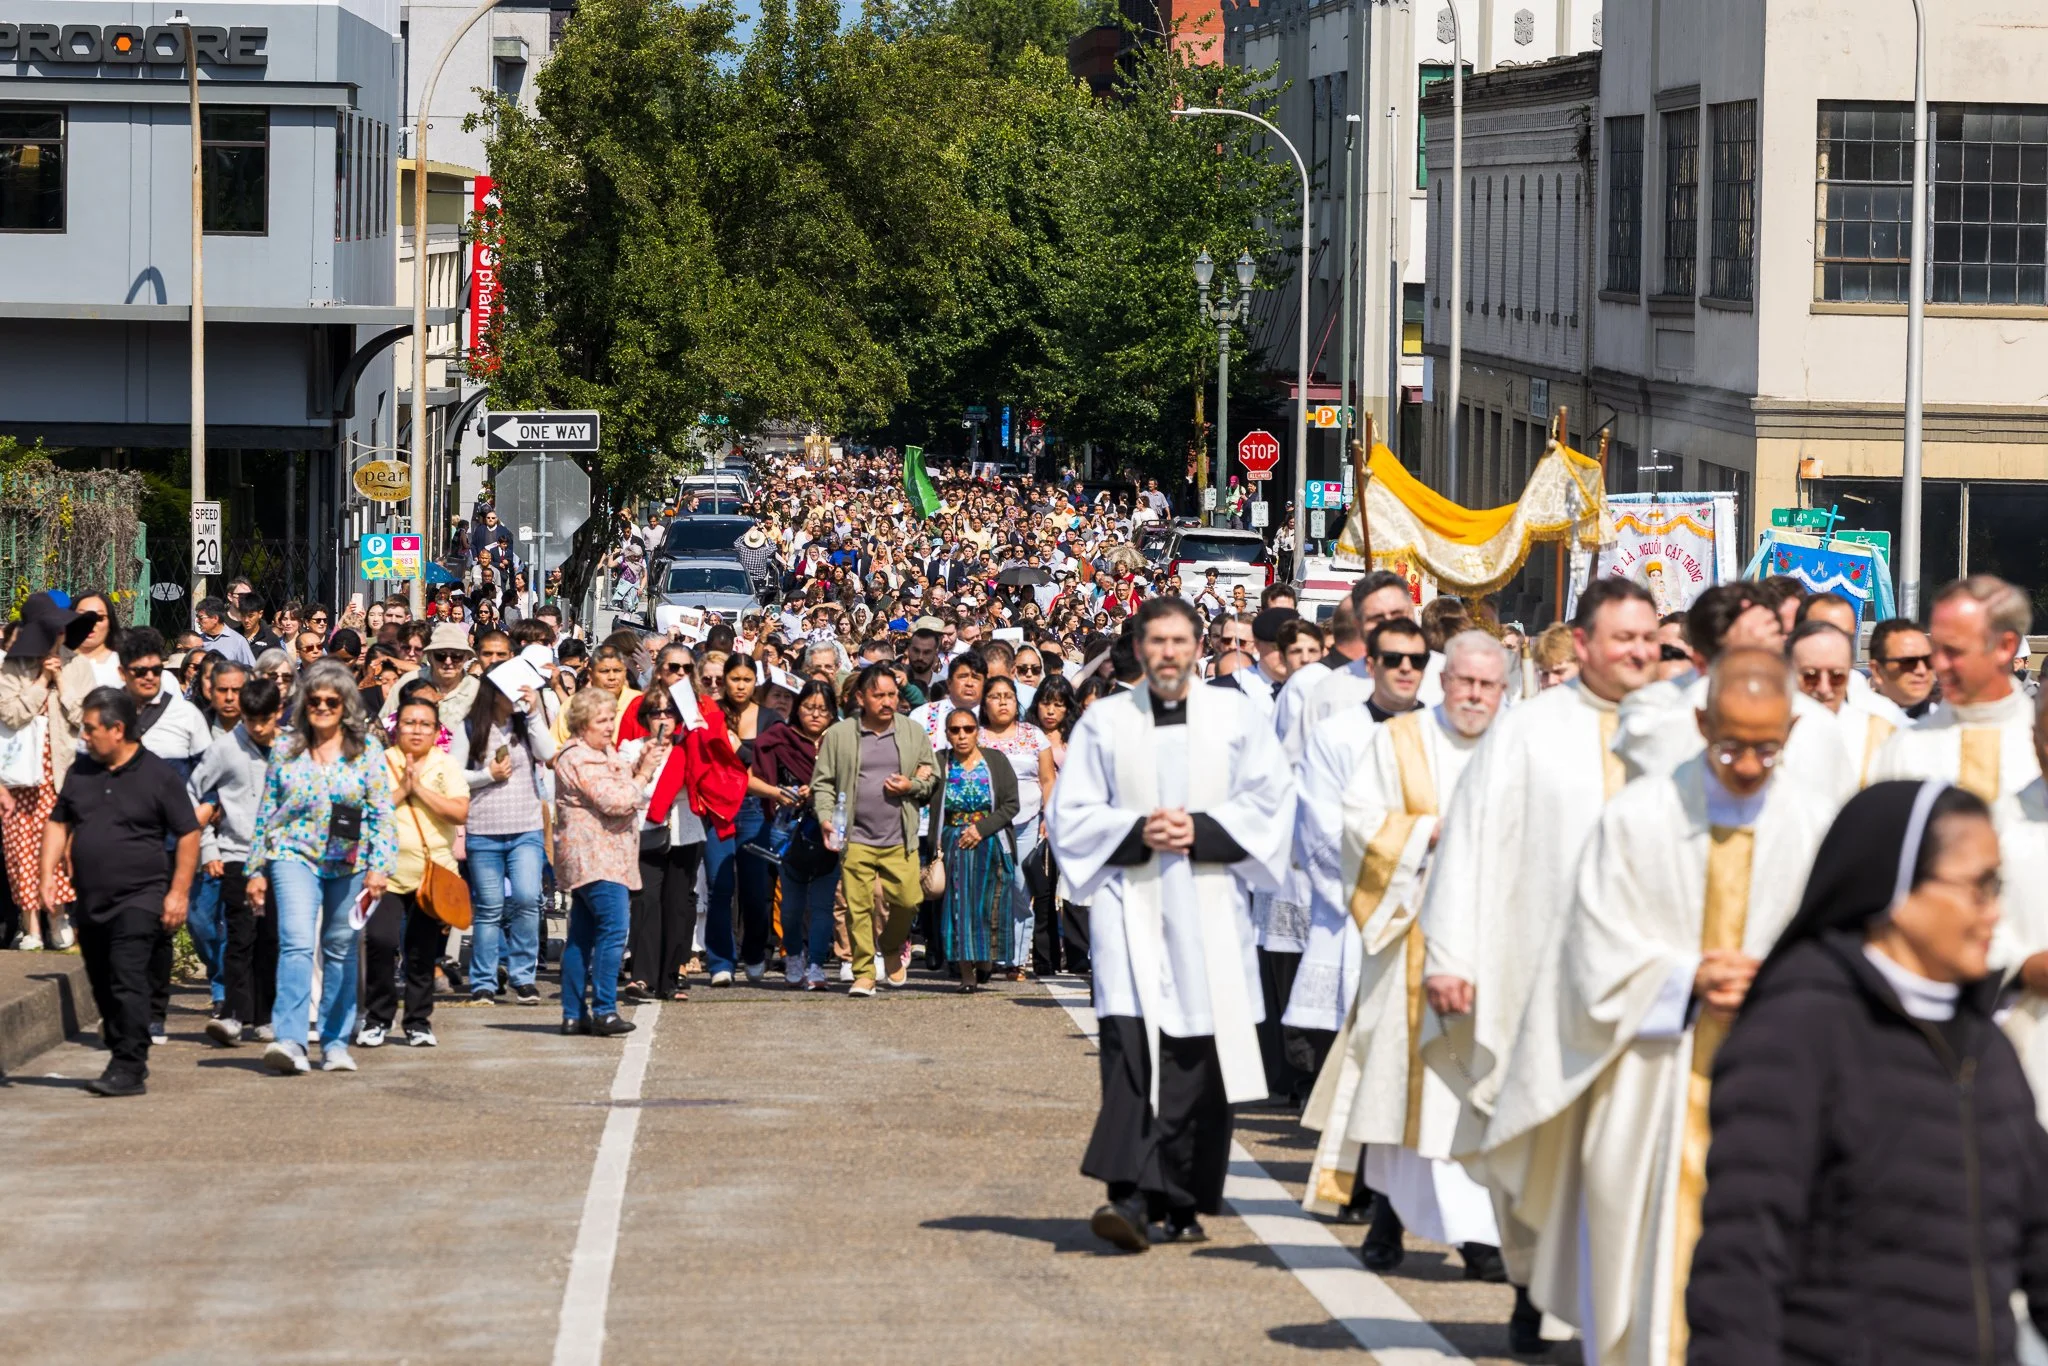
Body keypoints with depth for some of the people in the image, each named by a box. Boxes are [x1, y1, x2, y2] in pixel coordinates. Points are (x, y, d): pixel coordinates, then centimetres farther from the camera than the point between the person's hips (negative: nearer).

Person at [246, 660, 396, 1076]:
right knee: (296, 944, -17)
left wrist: (379, 866, -9)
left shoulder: (367, 749, 2)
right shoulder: (286, 749, 6)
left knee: (341, 950, 8)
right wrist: (257, 869, 7)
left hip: (349, 862, 1)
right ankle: (290, 1041, -25)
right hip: (295, 855, -1)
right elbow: (265, 812, 10)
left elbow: (382, 812, 0)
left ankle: (335, 1042, 18)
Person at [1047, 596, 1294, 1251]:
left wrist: (1203, 830, -9)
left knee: (1198, 1060, 0)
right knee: (1130, 1043, -16)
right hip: (1130, 902, -1)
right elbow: (1069, 814, 8)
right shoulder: (1105, 721, 9)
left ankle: (1181, 1203, 10)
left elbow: (1270, 802, 5)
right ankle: (1130, 1197, -24)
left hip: (1209, 908, 1)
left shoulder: (1236, 716, 9)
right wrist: (1135, 832, -9)